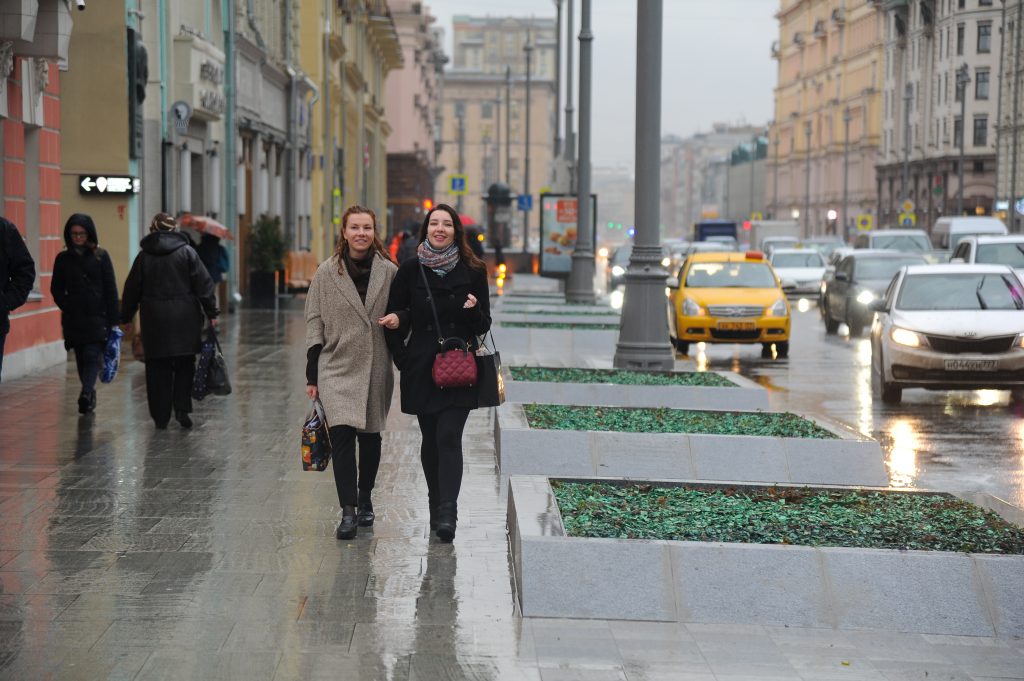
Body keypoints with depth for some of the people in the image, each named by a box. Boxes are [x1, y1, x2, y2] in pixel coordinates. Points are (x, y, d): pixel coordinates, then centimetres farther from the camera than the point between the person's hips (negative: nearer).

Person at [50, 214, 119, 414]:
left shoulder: (100, 256, 1)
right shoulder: (63, 258, 8)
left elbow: (111, 290, 0)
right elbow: (56, 288, 12)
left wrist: (113, 320, -4)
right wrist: (65, 306, -6)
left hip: (97, 317, -3)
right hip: (73, 318, 3)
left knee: (92, 355, -14)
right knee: (81, 358, 7)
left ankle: (86, 393, -24)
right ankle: (89, 397, 14)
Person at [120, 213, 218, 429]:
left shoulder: (144, 256, 3)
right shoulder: (187, 252, 0)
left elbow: (132, 289, 8)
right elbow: (203, 284, -4)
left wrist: (125, 317, 17)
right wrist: (211, 312, 0)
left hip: (154, 320, 1)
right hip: (185, 318, -1)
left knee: (158, 367, 5)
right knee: (185, 364, 9)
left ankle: (161, 416, 5)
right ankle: (182, 408, -3)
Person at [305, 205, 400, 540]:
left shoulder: (389, 272, 2)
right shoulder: (327, 272, 0)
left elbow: (402, 311, 15)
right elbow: (315, 322, 3)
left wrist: (397, 319, -11)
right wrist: (312, 375, 0)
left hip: (376, 370, 2)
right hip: (337, 367, -2)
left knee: (371, 437, 12)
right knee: (341, 434, -14)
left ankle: (365, 499, 31)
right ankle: (348, 512, -12)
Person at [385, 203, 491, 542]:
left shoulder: (472, 271, 2)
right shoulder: (410, 270, 4)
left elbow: (483, 326, 6)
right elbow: (394, 320, 8)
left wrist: (473, 310, -15)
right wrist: (403, 359, -5)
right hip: (421, 370, 2)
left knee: (449, 438, -12)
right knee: (430, 440, 9)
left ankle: (446, 515, -18)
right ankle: (437, 507, 22)